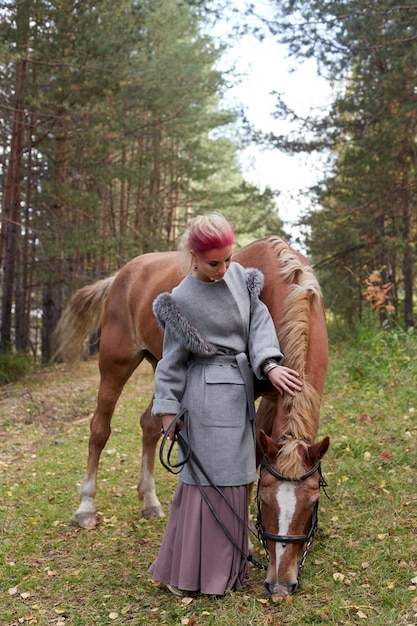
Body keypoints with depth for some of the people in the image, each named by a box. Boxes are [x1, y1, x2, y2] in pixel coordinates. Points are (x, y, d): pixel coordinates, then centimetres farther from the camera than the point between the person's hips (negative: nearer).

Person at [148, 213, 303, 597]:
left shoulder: (239, 277, 3)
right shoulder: (183, 300, -11)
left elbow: (259, 323, -1)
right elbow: (173, 359, -6)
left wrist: (270, 365, -16)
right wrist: (167, 409, -7)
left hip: (241, 393, 6)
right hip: (207, 397, -6)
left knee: (234, 477, 15)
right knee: (208, 478, -2)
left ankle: (226, 564, 31)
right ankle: (189, 574, 12)